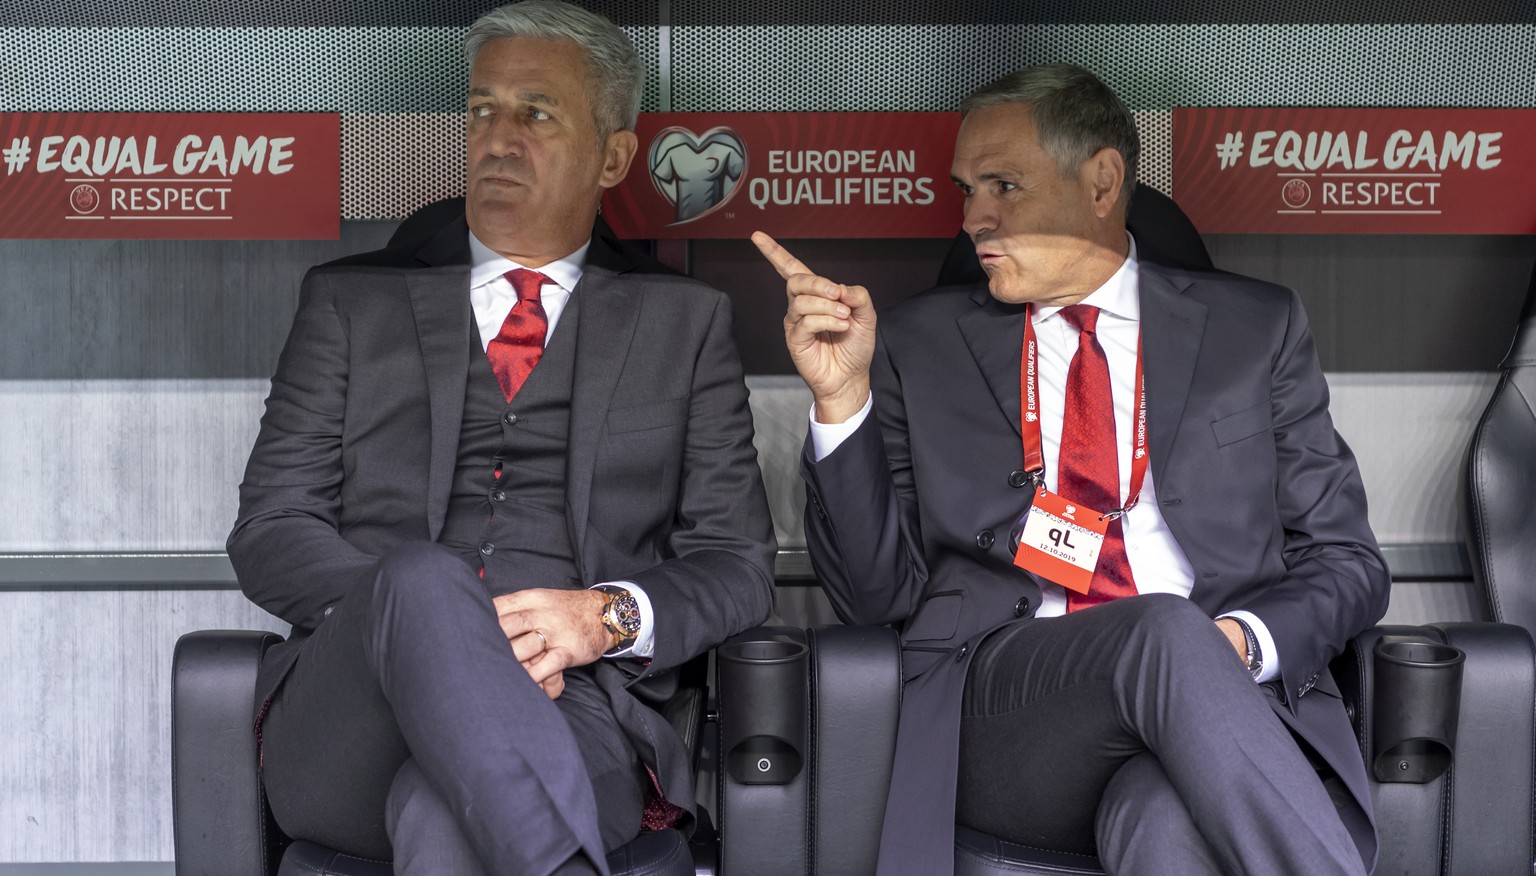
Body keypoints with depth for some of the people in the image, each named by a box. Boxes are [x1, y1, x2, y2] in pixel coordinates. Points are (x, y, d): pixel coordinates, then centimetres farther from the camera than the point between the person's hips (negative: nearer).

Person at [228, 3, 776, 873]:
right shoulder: (352, 299, 19)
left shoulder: (685, 322, 19)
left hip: (577, 710, -2)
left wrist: (609, 614, -10)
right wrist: (428, 621, -11)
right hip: (350, 712, 3)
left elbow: (737, 562, 13)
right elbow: (271, 527, 10)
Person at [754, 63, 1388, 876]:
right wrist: (843, 396, -2)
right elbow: (878, 592, 11)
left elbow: (1345, 563, 15)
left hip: (1228, 690, -1)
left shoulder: (1255, 328, 16)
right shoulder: (921, 344, 16)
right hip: (1000, 706, 1)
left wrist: (1244, 640, -7)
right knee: (1168, 632, -34)